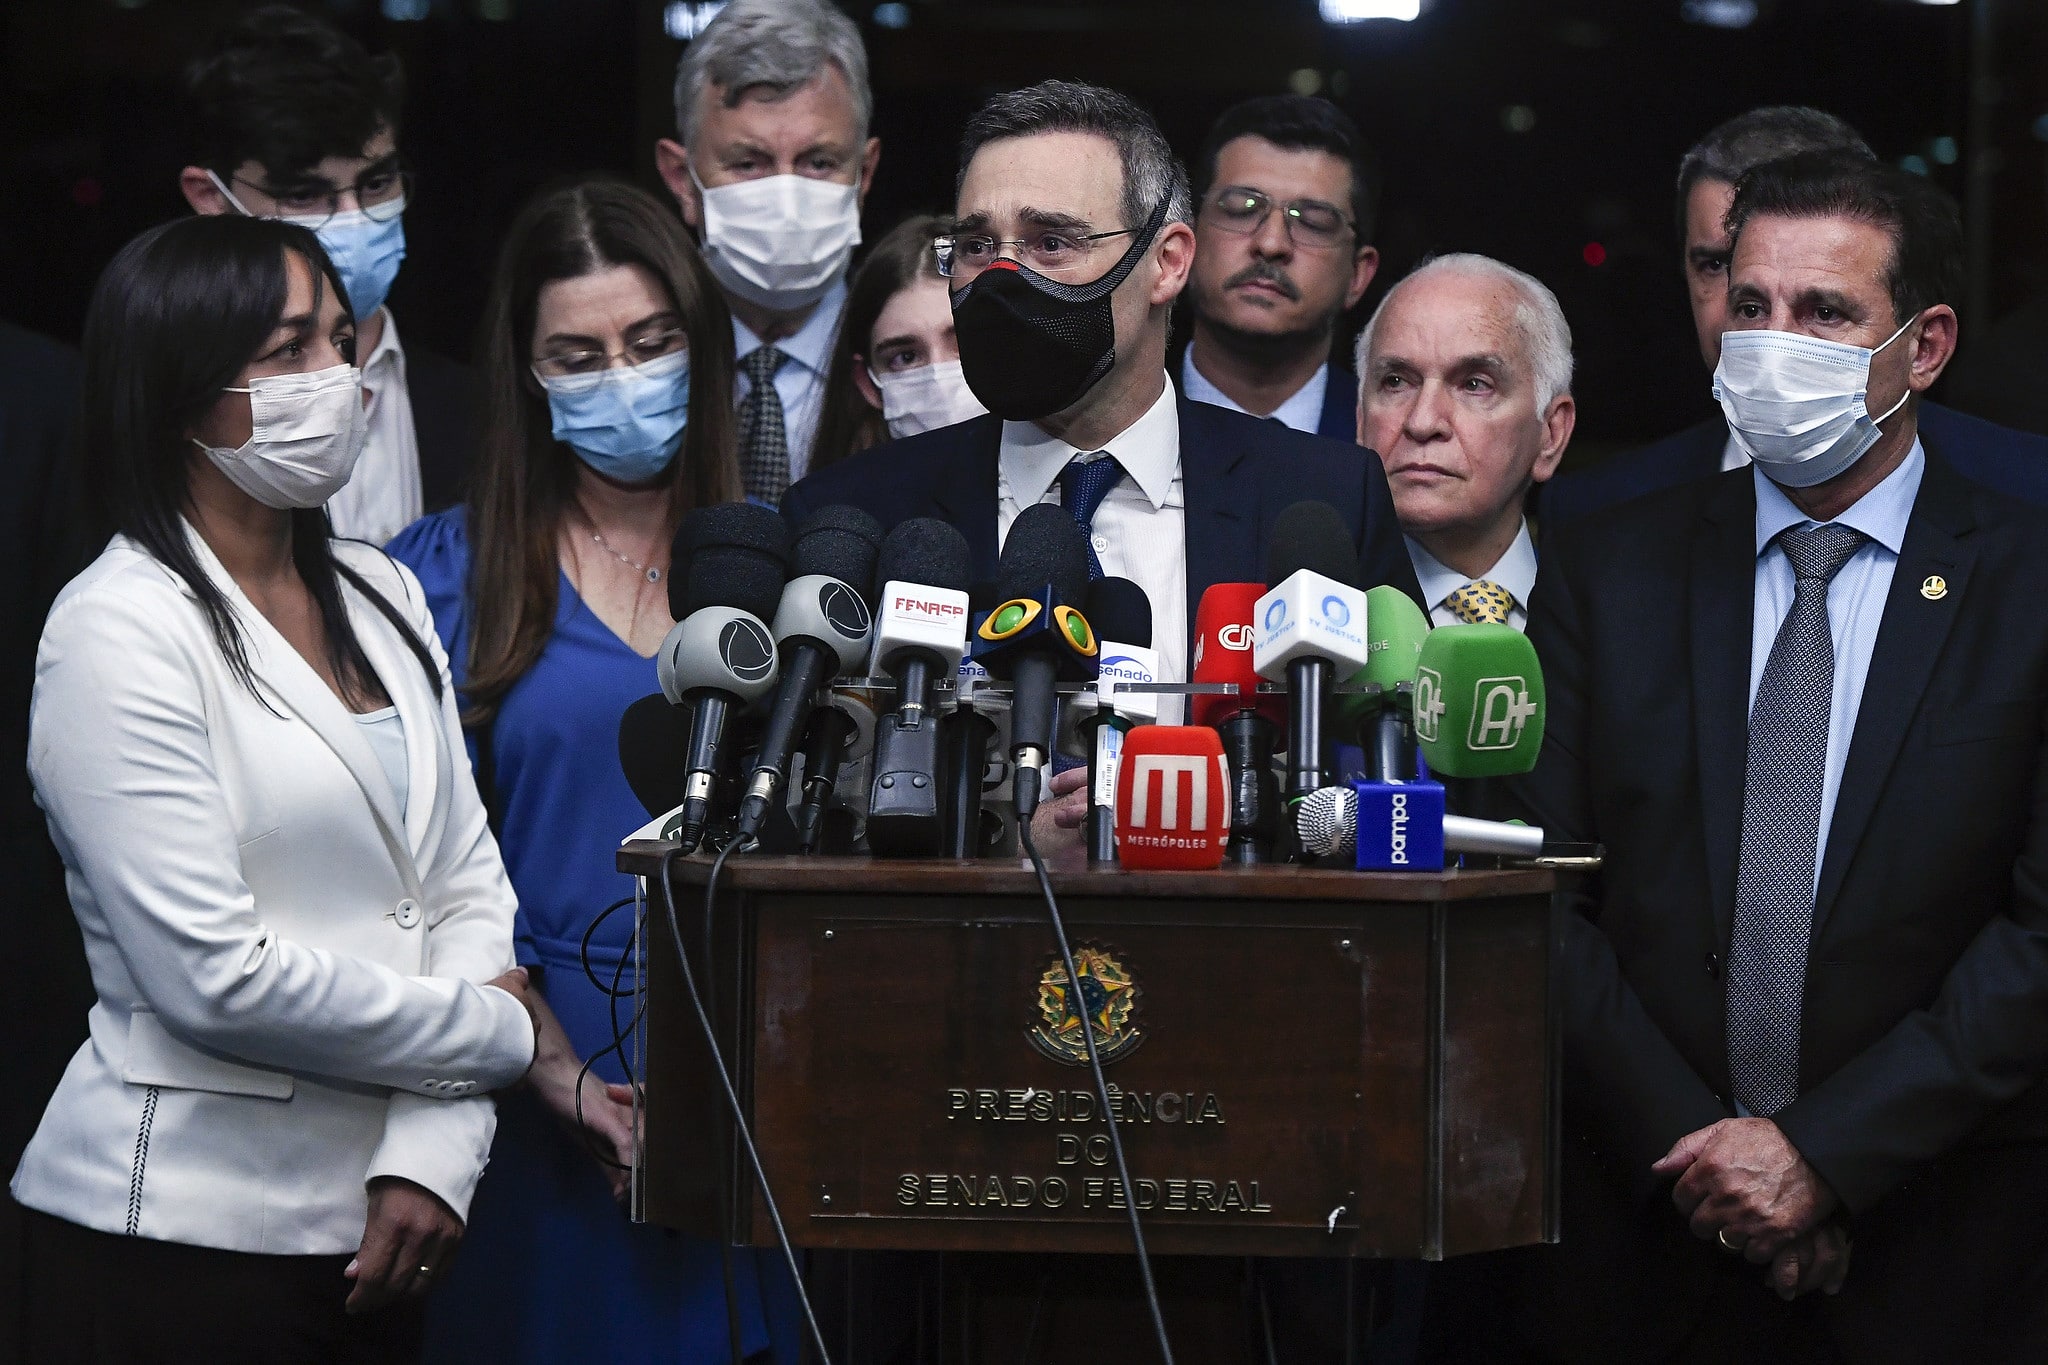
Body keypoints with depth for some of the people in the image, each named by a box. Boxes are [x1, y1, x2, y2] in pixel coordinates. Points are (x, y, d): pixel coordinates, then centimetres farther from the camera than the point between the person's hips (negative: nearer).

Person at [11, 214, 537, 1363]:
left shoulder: (383, 596, 11)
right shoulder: (120, 633, -11)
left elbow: (469, 888, 8)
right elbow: (216, 977, -18)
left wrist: (433, 1153, -6)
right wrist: (490, 1034, -7)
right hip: (185, 1232, -6)